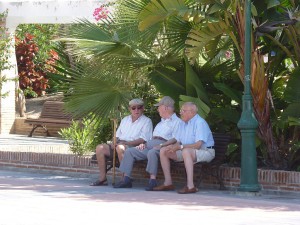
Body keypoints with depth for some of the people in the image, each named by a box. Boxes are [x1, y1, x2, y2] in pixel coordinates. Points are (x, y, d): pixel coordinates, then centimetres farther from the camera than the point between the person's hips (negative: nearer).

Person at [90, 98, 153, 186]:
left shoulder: (146, 121, 3)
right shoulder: (125, 119, 24)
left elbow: (143, 140, -9)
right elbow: (117, 135, 24)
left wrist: (126, 143, -18)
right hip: (119, 144, 7)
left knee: (120, 147, -38)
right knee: (100, 148, -15)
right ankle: (102, 178, -16)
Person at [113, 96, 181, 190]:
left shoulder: (177, 122, 5)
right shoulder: (161, 122, 34)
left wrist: (162, 146, -21)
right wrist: (144, 144, 12)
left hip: (163, 145, -9)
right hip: (150, 144, 9)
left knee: (152, 152, -40)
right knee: (129, 151, -7)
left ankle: (152, 181, -39)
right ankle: (126, 179, -13)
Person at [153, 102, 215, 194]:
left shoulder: (200, 123, -18)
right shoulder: (182, 123, 11)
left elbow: (198, 145, -27)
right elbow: (177, 140, 16)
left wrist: (180, 146, -27)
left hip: (205, 151, -9)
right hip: (188, 150, 9)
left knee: (186, 151, -40)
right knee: (163, 151, -1)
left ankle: (190, 186, -43)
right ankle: (168, 183, -3)